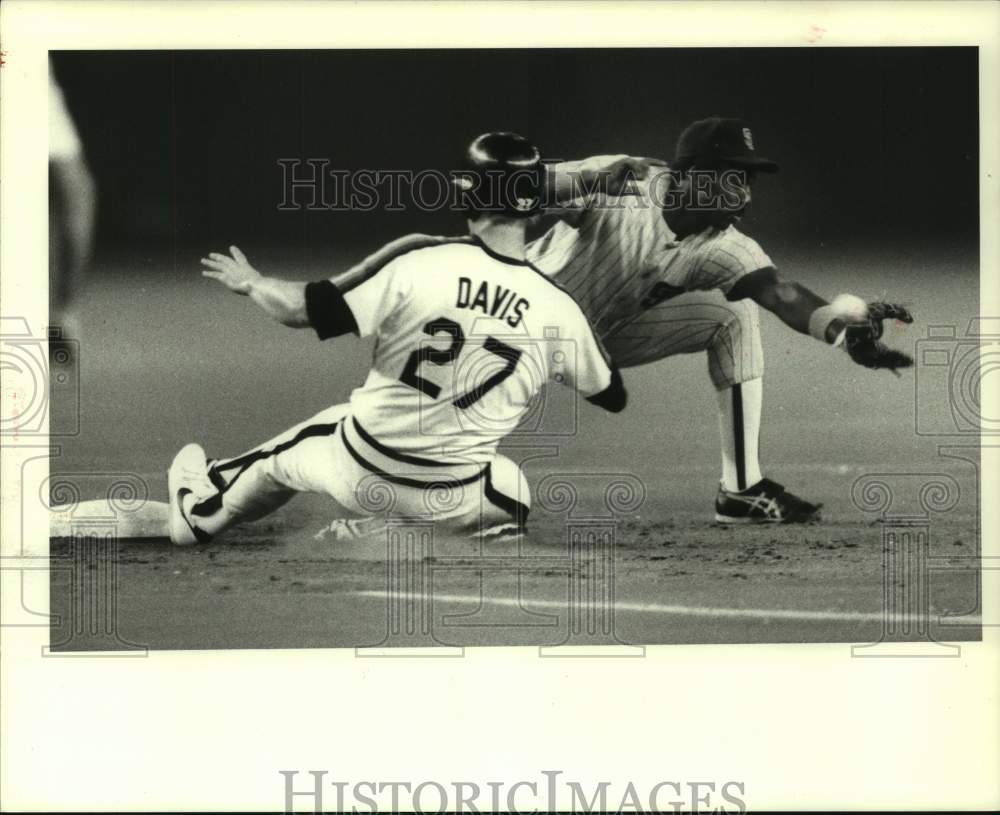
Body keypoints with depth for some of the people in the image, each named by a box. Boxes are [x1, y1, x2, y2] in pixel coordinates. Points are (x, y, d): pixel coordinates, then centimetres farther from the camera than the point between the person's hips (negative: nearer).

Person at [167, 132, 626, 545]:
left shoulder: (419, 264, -16)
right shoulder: (560, 310, -9)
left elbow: (304, 310, -13)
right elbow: (613, 397, 8)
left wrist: (251, 283, 7)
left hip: (360, 478, -1)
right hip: (454, 502, 1)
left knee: (285, 453, 34)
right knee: (517, 502, 36)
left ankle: (202, 511, 54)